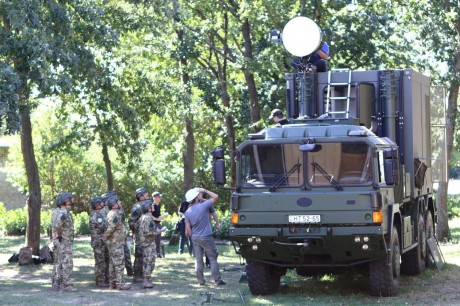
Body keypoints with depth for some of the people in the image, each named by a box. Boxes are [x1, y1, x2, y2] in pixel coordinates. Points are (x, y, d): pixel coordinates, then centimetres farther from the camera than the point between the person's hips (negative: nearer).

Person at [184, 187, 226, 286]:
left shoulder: (188, 212, 1)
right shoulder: (203, 206, -16)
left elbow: (188, 228, 3)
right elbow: (215, 196, -6)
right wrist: (205, 191, 2)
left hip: (195, 238, 5)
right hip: (206, 237, -5)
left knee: (198, 260, 10)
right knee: (213, 259, 3)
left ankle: (201, 280, 12)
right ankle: (218, 280, 5)